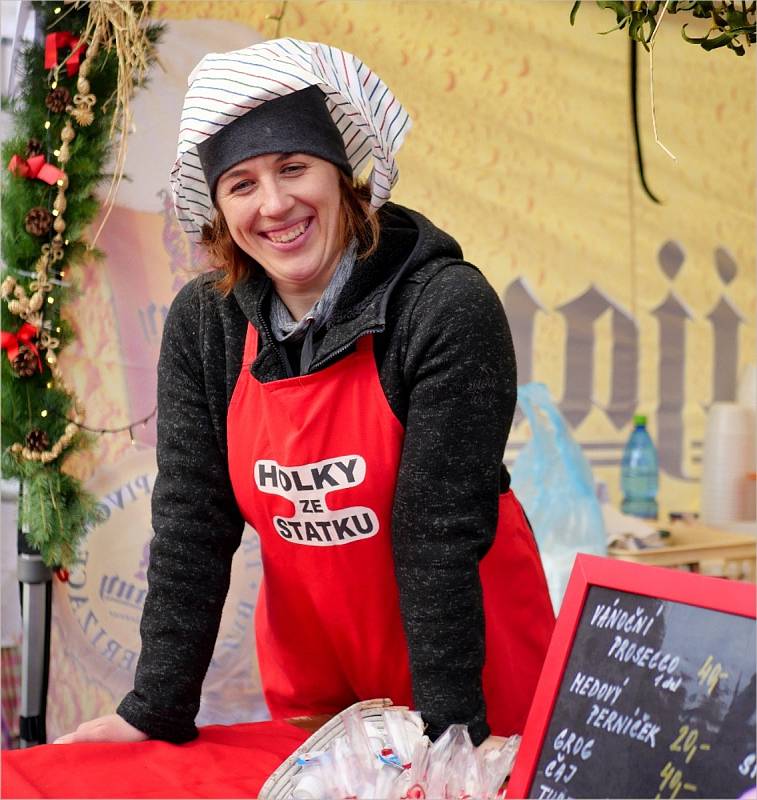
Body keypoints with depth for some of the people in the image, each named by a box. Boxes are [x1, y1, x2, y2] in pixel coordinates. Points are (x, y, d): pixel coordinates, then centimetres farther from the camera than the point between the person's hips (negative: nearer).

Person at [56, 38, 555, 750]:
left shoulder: (447, 309, -20)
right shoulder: (202, 325, -7)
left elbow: (440, 531, -23)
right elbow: (190, 521, -7)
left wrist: (449, 728, -24)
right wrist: (155, 711, -10)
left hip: (471, 658, -3)